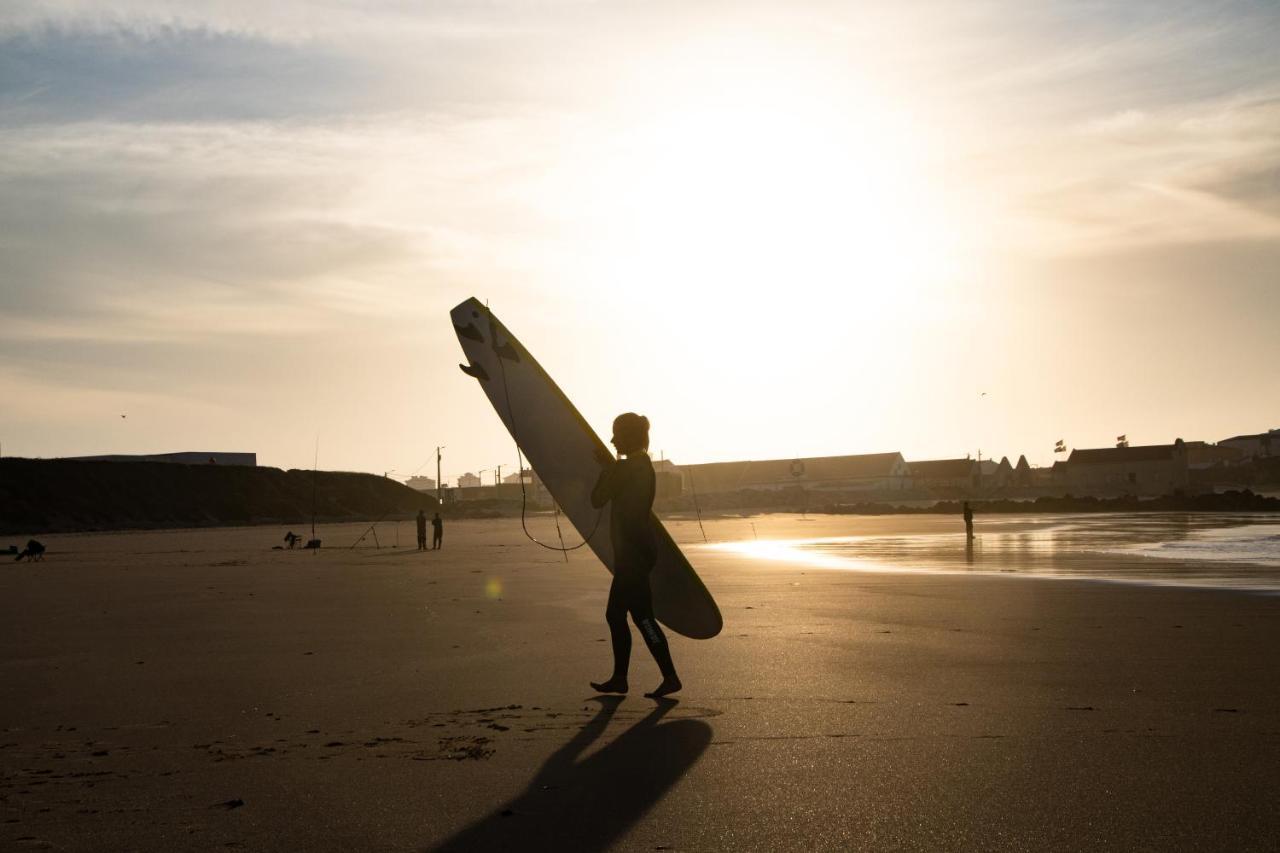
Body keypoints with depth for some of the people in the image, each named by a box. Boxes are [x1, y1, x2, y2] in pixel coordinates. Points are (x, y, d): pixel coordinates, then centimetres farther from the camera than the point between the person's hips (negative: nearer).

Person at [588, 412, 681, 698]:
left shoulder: (630, 467, -15)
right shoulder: (641, 465, 16)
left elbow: (598, 499, -10)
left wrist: (608, 468, -1)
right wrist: (610, 468, 22)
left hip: (634, 550, -11)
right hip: (632, 550, 11)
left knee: (642, 615, -7)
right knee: (615, 615, 14)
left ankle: (670, 678, -5)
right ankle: (619, 678, 19)